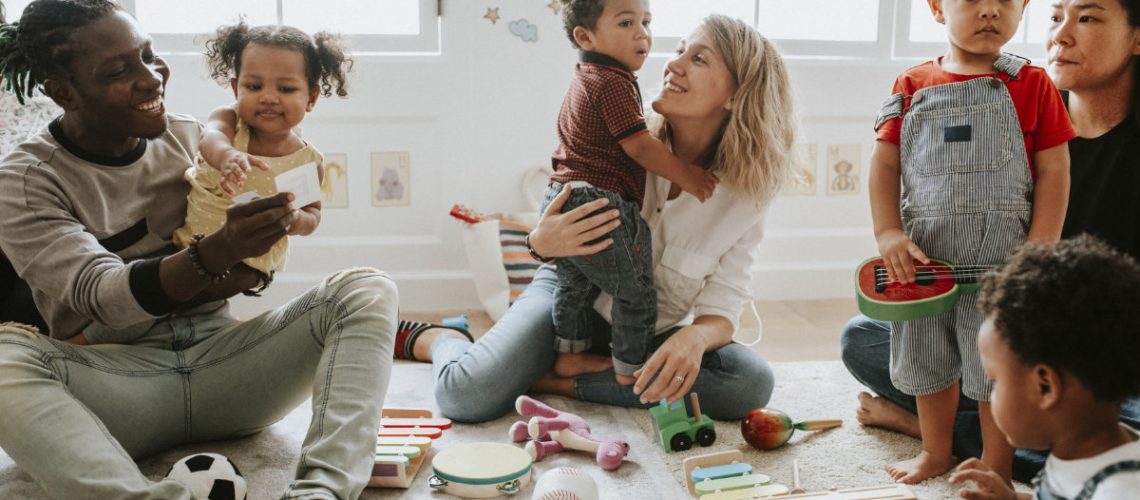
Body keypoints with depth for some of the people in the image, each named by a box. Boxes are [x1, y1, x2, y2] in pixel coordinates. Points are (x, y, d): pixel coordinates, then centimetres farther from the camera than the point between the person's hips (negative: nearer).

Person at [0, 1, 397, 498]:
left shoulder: (191, 137, 9)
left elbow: (257, 268, 9)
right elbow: (103, 296, -17)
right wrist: (216, 254, -35)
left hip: (219, 355, 3)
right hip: (116, 382, -3)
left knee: (367, 290, -18)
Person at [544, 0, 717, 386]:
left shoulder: (584, 80, 18)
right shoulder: (613, 83, -14)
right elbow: (639, 146, -17)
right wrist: (686, 175, -8)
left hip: (561, 198, 10)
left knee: (575, 284, 25)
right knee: (636, 294, 4)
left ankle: (569, 355, 35)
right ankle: (630, 370, 14)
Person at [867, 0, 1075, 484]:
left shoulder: (1032, 84, -2)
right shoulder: (913, 85, 3)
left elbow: (1054, 170, -4)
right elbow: (885, 162, 2)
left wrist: (1039, 252, -12)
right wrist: (888, 232, -9)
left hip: (1000, 257, -3)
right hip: (923, 252, 3)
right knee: (925, 361, 16)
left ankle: (996, 464, 27)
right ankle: (936, 452, 37)